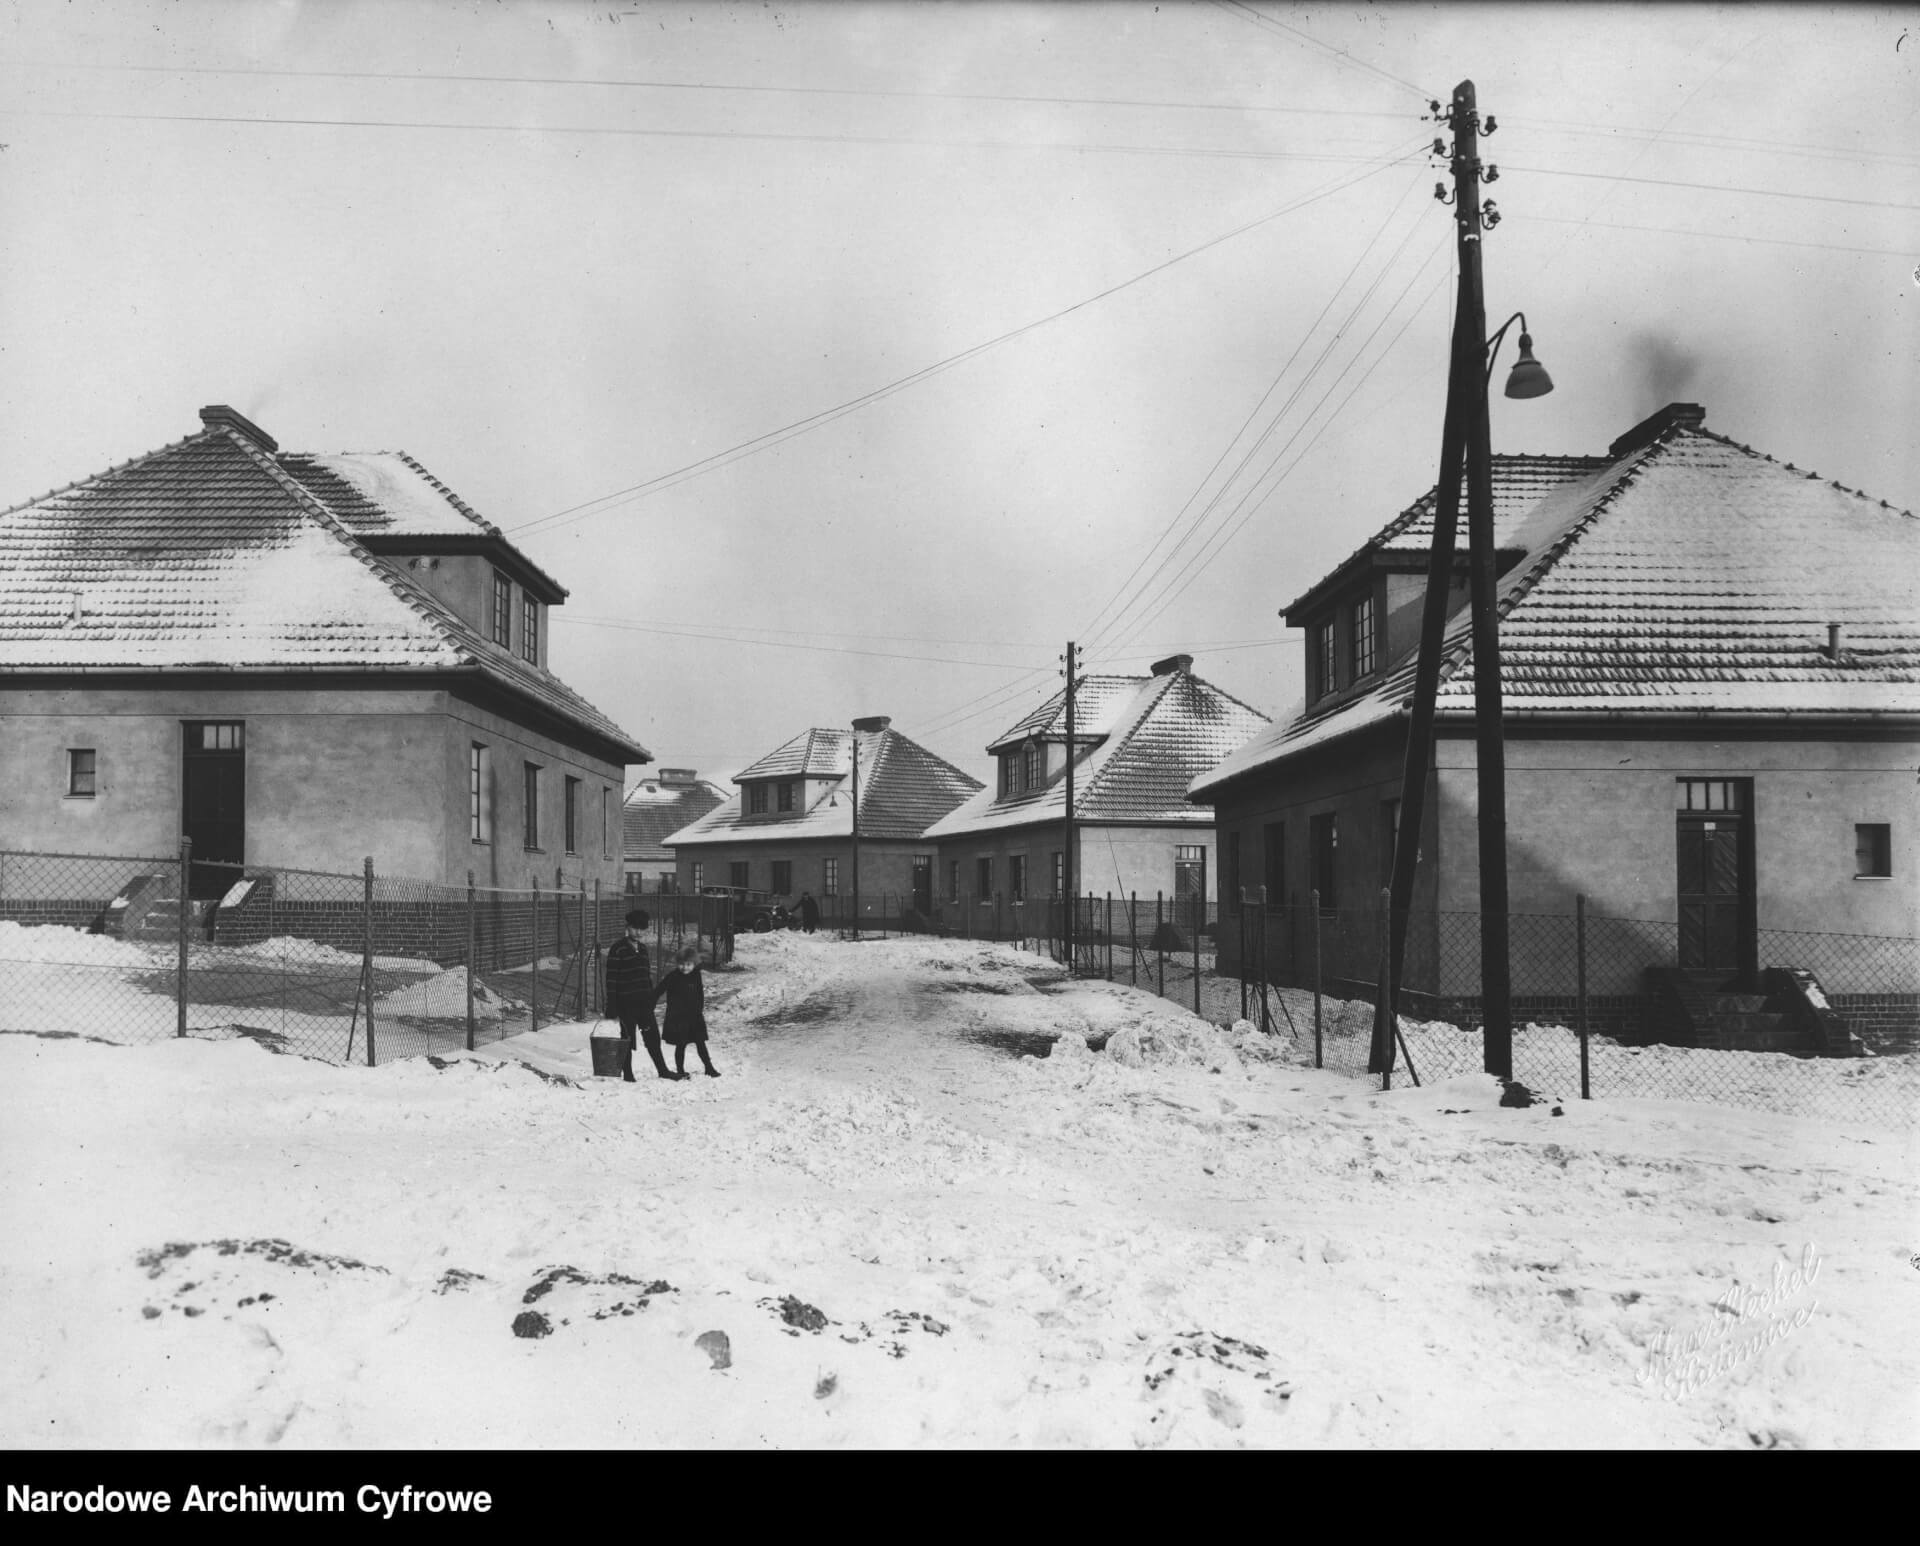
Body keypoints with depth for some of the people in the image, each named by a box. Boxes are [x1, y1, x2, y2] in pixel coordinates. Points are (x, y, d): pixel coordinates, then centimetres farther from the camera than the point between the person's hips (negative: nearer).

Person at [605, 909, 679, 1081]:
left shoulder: (642, 948, 12)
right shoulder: (617, 949, -10)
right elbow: (611, 979, -11)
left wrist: (651, 1000, 16)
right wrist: (611, 1007, -14)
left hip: (644, 1002, 6)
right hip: (626, 1002, -6)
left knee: (652, 1036, 9)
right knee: (627, 1038, 4)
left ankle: (662, 1071, 17)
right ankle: (627, 1074, 15)